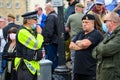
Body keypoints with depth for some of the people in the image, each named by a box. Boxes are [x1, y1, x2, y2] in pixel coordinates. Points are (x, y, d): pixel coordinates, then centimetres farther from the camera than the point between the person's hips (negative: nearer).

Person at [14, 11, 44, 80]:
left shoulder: (32, 31, 16)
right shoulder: (22, 32, -15)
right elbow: (36, 45, -19)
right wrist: (39, 33, -5)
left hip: (33, 65, 10)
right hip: (25, 66, -10)